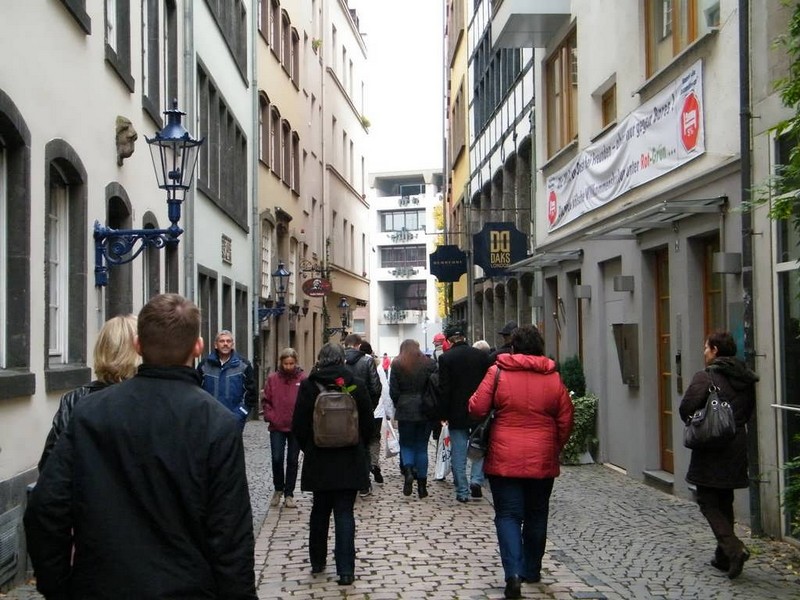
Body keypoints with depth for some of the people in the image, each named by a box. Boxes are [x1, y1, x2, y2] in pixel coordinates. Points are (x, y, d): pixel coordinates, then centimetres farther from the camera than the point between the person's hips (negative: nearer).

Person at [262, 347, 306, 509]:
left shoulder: (303, 379, -3)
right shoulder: (272, 379, 1)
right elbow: (265, 401, 5)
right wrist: (271, 417, -5)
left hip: (296, 427, 0)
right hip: (277, 427, 0)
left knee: (293, 461, 7)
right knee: (277, 459, -4)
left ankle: (289, 494, 17)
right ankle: (278, 489, 19)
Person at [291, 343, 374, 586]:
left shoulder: (308, 386, -6)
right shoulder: (357, 385, -5)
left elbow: (298, 426, -4)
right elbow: (368, 424, 1)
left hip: (318, 460, 1)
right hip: (349, 461, -1)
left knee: (320, 511, 18)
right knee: (344, 513, 2)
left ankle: (317, 561, 29)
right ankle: (345, 570, -3)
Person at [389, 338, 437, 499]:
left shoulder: (397, 365, -1)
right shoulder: (430, 364, 0)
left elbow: (393, 391, -3)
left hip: (405, 410, -1)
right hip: (425, 411, 1)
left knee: (406, 444, 11)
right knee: (422, 446, 9)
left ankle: (408, 472, -17)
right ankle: (422, 486, 8)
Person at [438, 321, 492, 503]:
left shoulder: (445, 358, -8)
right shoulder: (482, 355, -1)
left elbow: (444, 389, -8)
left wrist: (444, 413, 0)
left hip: (457, 413, -2)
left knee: (458, 453, 5)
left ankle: (462, 492, 7)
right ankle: (476, 480, 0)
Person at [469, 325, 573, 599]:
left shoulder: (498, 371, -6)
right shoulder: (553, 376, 1)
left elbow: (477, 409, -8)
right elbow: (565, 421, 4)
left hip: (505, 459, -2)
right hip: (542, 460, 2)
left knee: (508, 515, 2)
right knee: (536, 515, 17)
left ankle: (513, 573, -13)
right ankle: (532, 570, 28)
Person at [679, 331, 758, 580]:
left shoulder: (705, 377, -14)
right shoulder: (746, 379, 7)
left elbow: (686, 409, -19)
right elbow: (749, 412, 14)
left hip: (710, 450, -7)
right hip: (736, 450, 7)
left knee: (708, 503, 2)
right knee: (725, 502, 17)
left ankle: (734, 549, -14)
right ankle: (723, 557, 22)